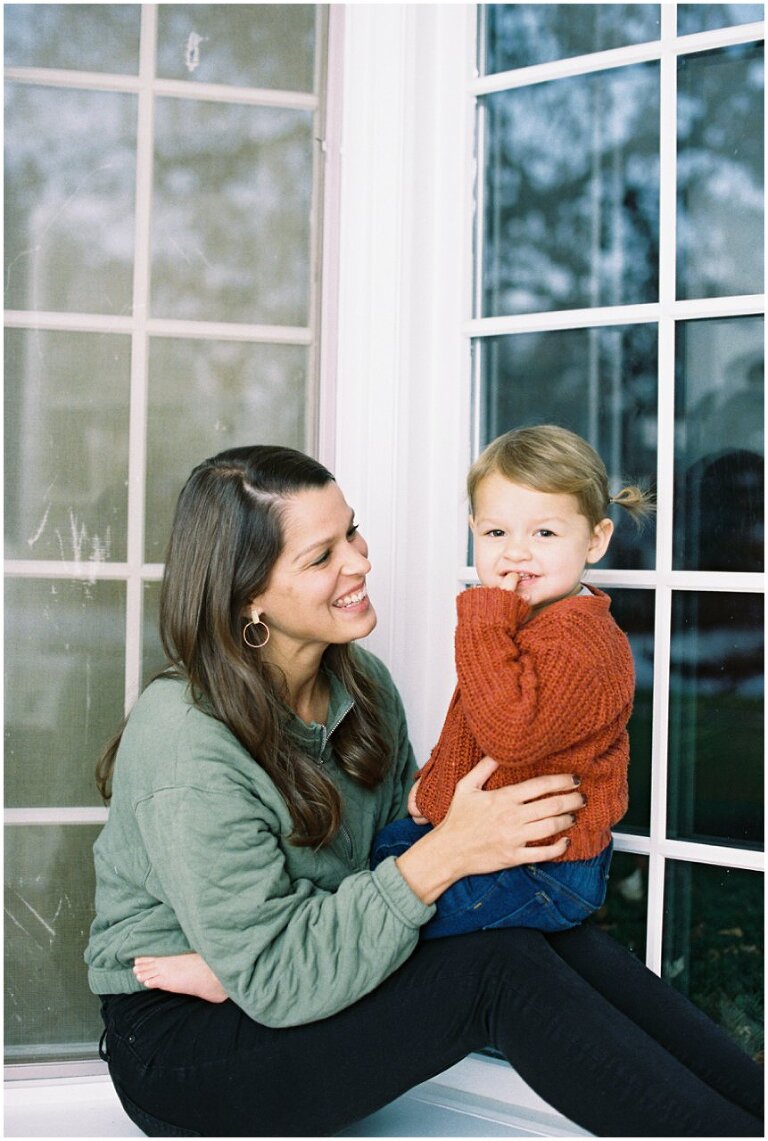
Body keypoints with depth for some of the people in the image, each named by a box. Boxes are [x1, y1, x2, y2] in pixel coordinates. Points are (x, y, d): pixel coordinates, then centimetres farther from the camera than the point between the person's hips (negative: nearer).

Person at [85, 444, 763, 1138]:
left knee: (545, 932, -18)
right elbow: (272, 980, -26)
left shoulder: (360, 681, 0)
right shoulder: (186, 744, -25)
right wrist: (443, 857, -30)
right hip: (181, 1047, -7)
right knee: (502, 971, -25)